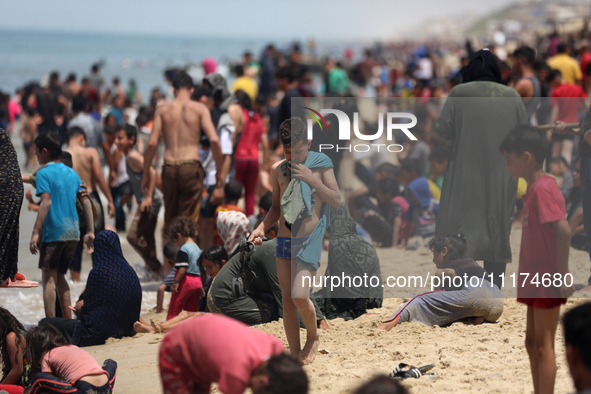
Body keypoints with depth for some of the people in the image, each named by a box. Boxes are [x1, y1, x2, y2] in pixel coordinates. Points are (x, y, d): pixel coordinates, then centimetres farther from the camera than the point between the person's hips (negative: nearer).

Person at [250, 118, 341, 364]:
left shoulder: (320, 164, -2)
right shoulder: (278, 169, 7)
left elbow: (337, 201, -6)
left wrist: (311, 179, -15)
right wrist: (262, 227, 1)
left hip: (309, 241, -4)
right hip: (284, 240, 4)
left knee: (299, 296, -17)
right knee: (288, 300, 5)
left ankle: (313, 337, 11)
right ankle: (294, 354, 13)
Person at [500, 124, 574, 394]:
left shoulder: (543, 189, -18)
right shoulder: (533, 187, 13)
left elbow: (563, 230, -26)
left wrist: (563, 275, -24)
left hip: (547, 280, -10)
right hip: (535, 280, 10)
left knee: (543, 345, -5)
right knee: (532, 342, 15)